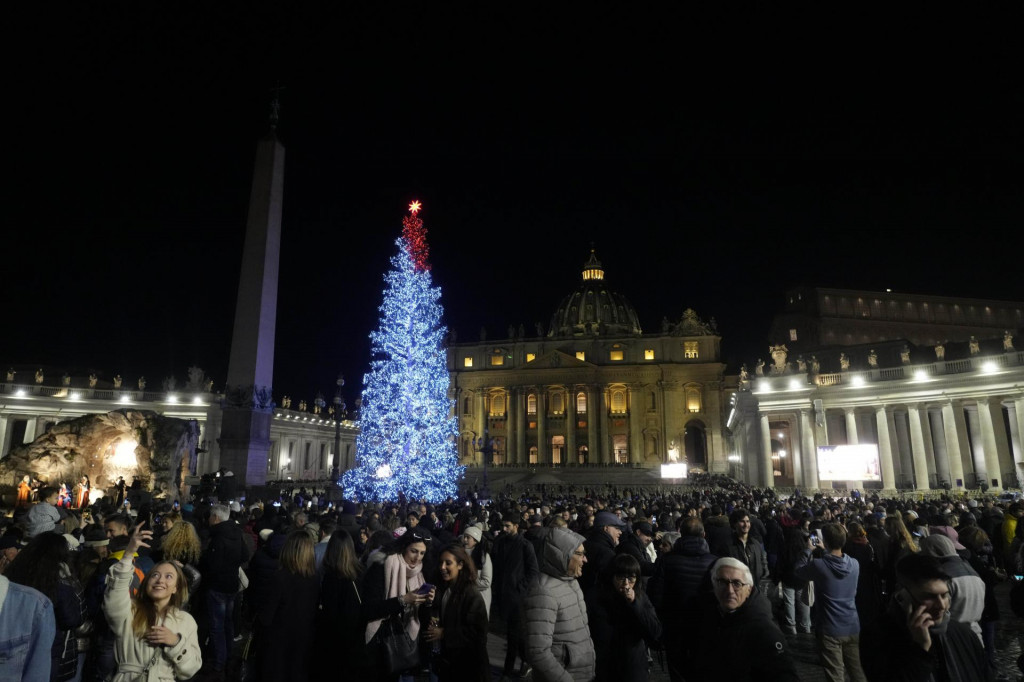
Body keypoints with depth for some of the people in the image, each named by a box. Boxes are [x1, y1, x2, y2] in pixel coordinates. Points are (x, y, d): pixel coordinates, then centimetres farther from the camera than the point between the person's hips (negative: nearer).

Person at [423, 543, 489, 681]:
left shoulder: (472, 595, -19)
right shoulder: (445, 589, 6)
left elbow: (477, 632, -21)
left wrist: (444, 633, -21)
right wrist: (435, 625, -2)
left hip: (467, 662, -7)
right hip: (446, 658, 7)